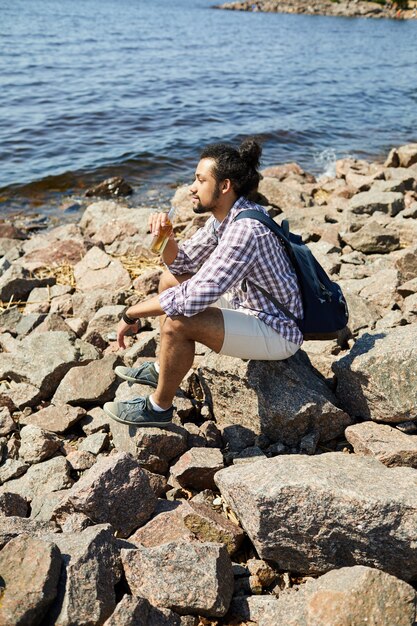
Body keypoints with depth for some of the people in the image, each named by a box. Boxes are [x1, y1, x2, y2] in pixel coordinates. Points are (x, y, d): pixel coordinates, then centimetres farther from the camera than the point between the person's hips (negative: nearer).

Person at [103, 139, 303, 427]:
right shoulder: (224, 217, 0)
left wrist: (131, 313, -23)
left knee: (178, 322, -29)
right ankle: (163, 370, 22)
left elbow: (194, 297, -35)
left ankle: (159, 407, -4)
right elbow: (182, 263, 8)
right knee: (170, 280, 11)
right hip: (247, 304, 10)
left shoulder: (245, 230, -30)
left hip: (276, 332, -10)